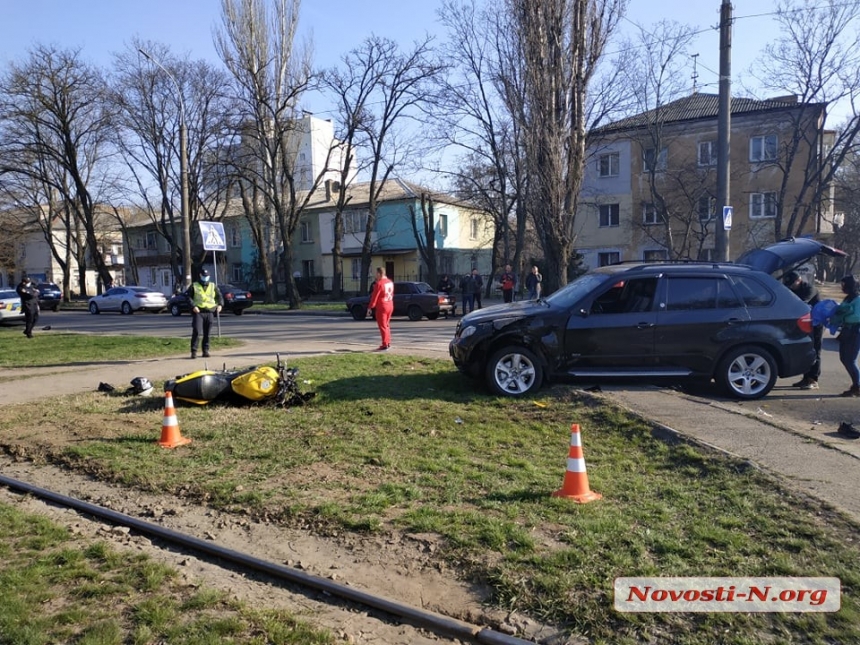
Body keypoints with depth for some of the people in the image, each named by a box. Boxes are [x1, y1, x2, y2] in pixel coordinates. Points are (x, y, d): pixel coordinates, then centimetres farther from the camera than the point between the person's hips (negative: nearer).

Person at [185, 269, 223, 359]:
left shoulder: (213, 286, 15)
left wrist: (220, 304, -2)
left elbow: (219, 296, 17)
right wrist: (193, 306, -15)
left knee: (207, 333, 5)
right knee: (196, 332, -12)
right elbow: (187, 296, -1)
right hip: (198, 312, -3)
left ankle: (206, 351, 13)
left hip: (209, 312, 3)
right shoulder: (194, 286, 6)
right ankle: (194, 351, -7)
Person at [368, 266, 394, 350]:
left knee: (382, 326, -2)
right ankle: (388, 343, 24)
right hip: (390, 306, 8)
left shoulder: (379, 283, -17)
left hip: (381, 307, -8)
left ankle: (385, 345, -1)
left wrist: (370, 307, -9)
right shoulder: (390, 282, 8)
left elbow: (374, 296, -15)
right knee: (386, 325, 18)